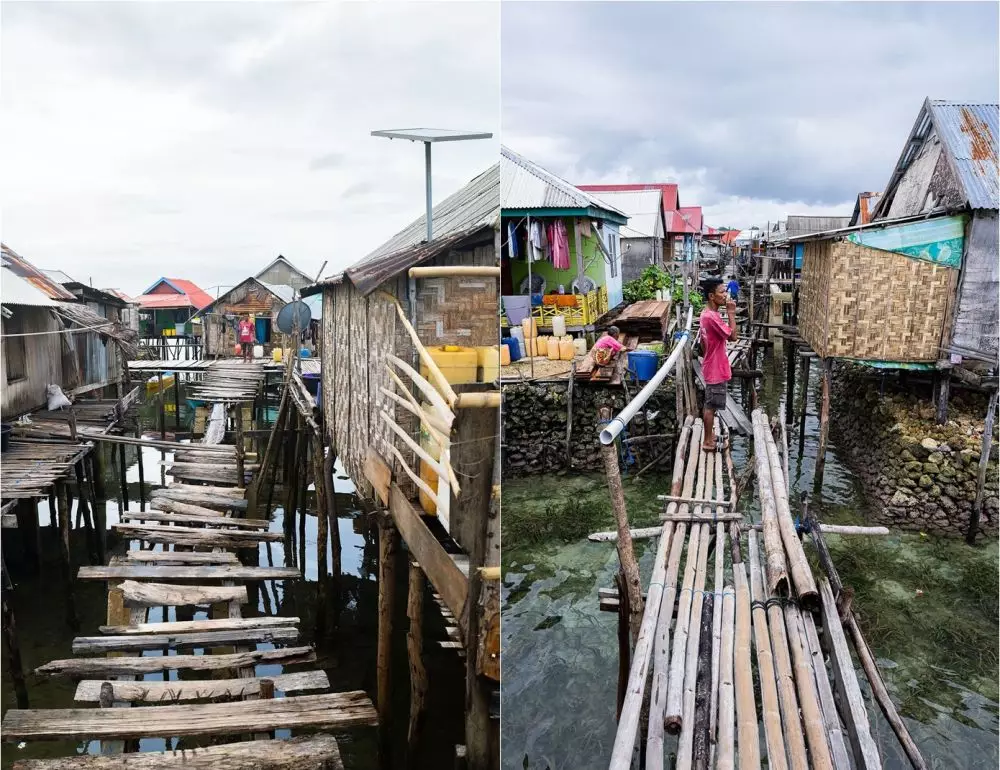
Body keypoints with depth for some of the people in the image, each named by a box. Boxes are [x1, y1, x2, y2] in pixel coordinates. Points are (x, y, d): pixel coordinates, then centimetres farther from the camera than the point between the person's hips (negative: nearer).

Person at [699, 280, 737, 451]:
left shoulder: (707, 314, 7)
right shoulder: (712, 316, -25)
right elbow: (732, 336, -24)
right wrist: (731, 313, -19)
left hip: (713, 366, 10)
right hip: (716, 369, -10)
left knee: (710, 405, 20)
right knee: (711, 406, 0)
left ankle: (710, 434, 32)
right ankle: (708, 441, 9)